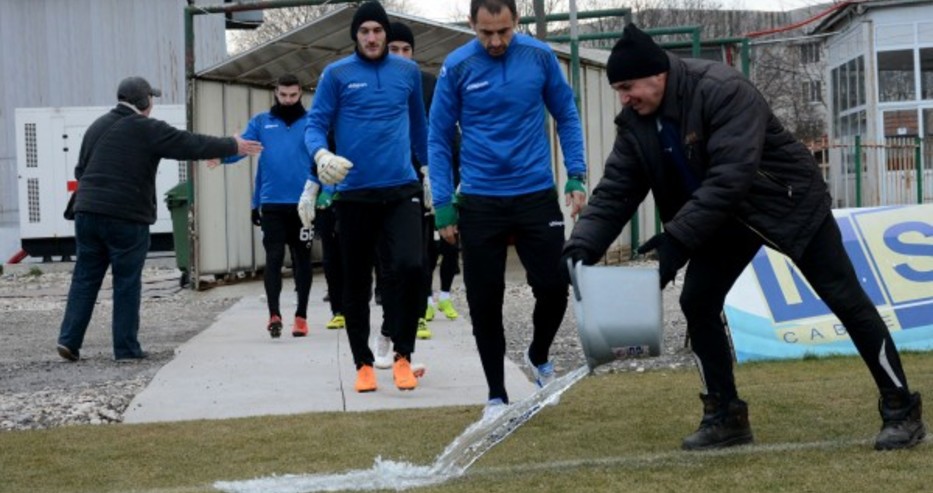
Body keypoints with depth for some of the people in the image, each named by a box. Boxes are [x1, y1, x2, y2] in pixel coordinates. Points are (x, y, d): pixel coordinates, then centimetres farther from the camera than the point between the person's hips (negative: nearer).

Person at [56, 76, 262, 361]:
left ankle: (69, 340, 2)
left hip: (87, 212, 6)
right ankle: (126, 347, 5)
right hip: (127, 218, -6)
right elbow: (192, 145, -2)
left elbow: (80, 169, 21)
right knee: (127, 283, 2)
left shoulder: (97, 126, 15)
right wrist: (233, 146, 8)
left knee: (85, 278, 9)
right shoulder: (148, 129, -6)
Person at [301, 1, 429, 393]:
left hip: (401, 189, 1)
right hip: (353, 194, 0)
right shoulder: (336, 74, 1)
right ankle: (363, 363, 21)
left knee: (409, 266, -18)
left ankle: (402, 355, -1)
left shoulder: (408, 71, 8)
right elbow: (315, 124, -3)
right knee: (356, 283, 7)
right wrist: (321, 154, -24)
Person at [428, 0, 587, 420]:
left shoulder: (540, 56, -4)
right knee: (485, 302, 2)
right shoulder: (456, 67, -7)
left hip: (537, 195, 1)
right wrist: (443, 206, -5)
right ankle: (496, 394, 17)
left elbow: (567, 116, 8)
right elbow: (438, 139, -1)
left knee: (554, 288, 1)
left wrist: (576, 176, -1)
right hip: (481, 202, -1)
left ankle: (539, 357, 32)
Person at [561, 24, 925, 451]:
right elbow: (614, 191, -11)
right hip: (726, 217, 7)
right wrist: (583, 246, -28)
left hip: (789, 203, -7)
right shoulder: (635, 125, -10)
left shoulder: (723, 91, -33)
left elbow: (729, 178, -40)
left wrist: (676, 239, -43)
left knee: (846, 300, -6)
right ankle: (725, 416, 9)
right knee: (696, 301, -3)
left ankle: (900, 410, 4)